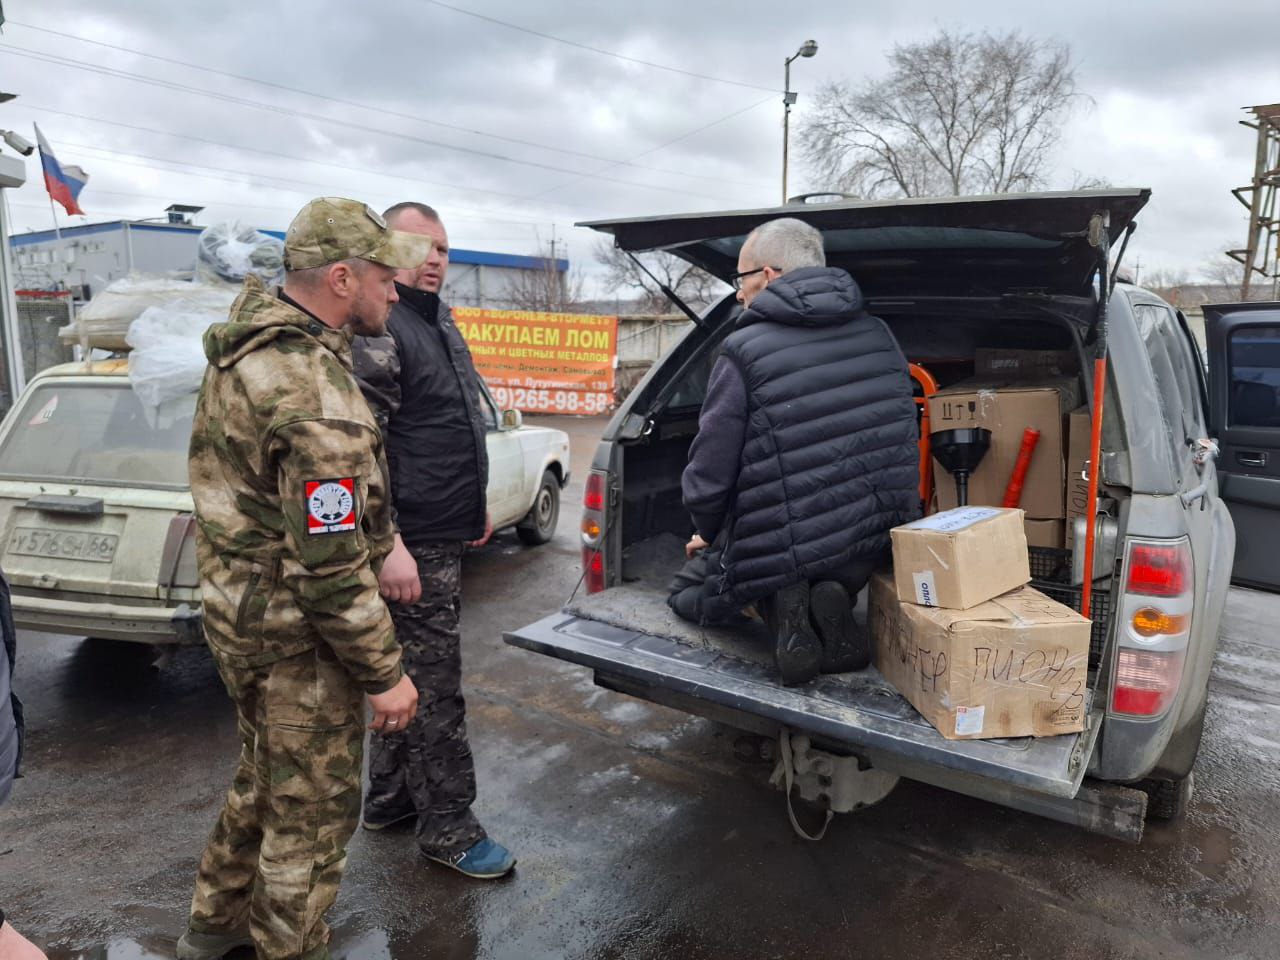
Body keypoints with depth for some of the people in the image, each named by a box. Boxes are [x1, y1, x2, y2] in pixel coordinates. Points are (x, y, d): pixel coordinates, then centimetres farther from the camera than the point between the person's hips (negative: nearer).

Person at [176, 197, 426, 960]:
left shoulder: (250, 336, 0)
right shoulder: (319, 401, -29)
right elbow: (330, 567, -28)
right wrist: (385, 674, -17)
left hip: (239, 611, 10)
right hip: (297, 637, -10)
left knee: (266, 776, 28)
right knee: (313, 810, 10)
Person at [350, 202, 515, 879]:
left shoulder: (440, 323, 17)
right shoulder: (378, 330, -14)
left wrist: (474, 509, 25)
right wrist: (389, 546, -26)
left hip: (445, 537, 10)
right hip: (413, 543, -10)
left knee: (412, 672, 18)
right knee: (434, 685, -1)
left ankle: (389, 800, 33)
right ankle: (447, 827, 13)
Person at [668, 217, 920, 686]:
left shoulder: (743, 353, -17)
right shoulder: (879, 336, 3)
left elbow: (707, 479, -14)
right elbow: (901, 441, 13)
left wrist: (709, 534, 8)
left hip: (781, 555, -5)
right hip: (878, 548, 5)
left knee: (687, 591, 24)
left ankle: (783, 607, -5)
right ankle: (827, 603, 2)